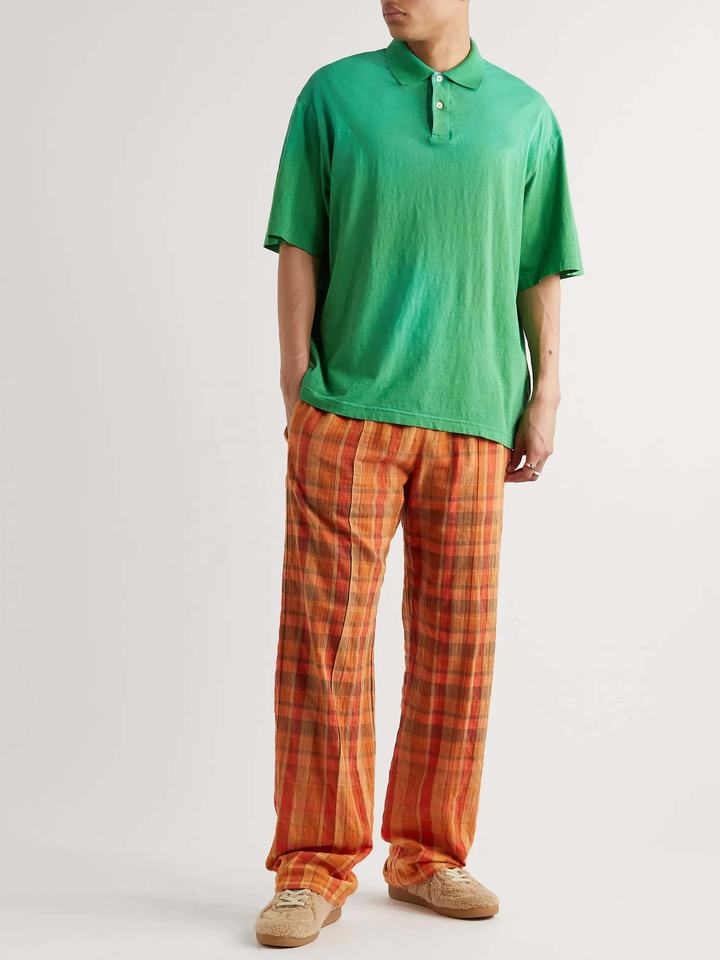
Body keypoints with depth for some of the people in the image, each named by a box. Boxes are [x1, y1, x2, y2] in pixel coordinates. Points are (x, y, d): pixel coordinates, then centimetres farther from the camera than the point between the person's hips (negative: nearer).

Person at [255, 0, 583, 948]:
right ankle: (316, 865, 8)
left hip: (472, 416, 2)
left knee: (457, 639, 5)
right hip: (347, 410, -1)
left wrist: (544, 396, 6)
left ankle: (427, 854, 20)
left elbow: (539, 273, 13)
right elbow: (299, 249, 5)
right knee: (326, 635, -3)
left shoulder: (527, 115, 11)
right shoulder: (335, 93, 7)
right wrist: (296, 386, -1)